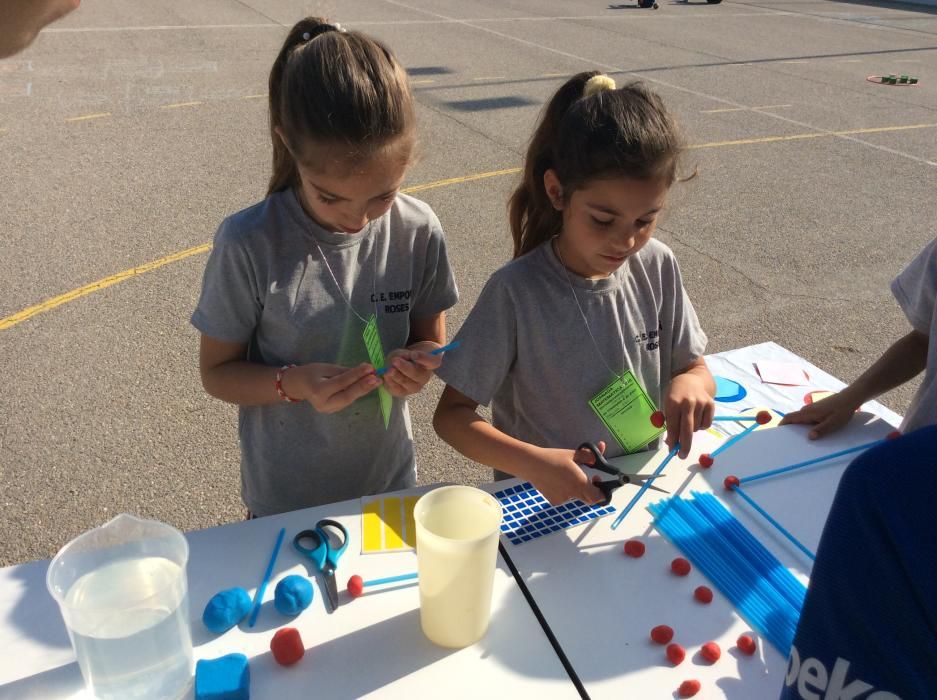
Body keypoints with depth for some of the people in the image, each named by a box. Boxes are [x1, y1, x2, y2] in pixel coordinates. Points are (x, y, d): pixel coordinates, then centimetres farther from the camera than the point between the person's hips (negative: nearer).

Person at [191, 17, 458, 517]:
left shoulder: (418, 232, -15)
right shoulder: (249, 245, -22)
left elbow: (430, 338, -1)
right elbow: (217, 372, -10)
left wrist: (418, 365, -24)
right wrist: (293, 383, -29)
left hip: (390, 484, 3)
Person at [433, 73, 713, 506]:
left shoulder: (657, 267, -6)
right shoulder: (515, 291, -18)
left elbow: (693, 366, 7)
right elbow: (451, 414, -12)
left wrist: (690, 384, -16)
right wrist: (533, 462, -28)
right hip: (541, 502, -4)